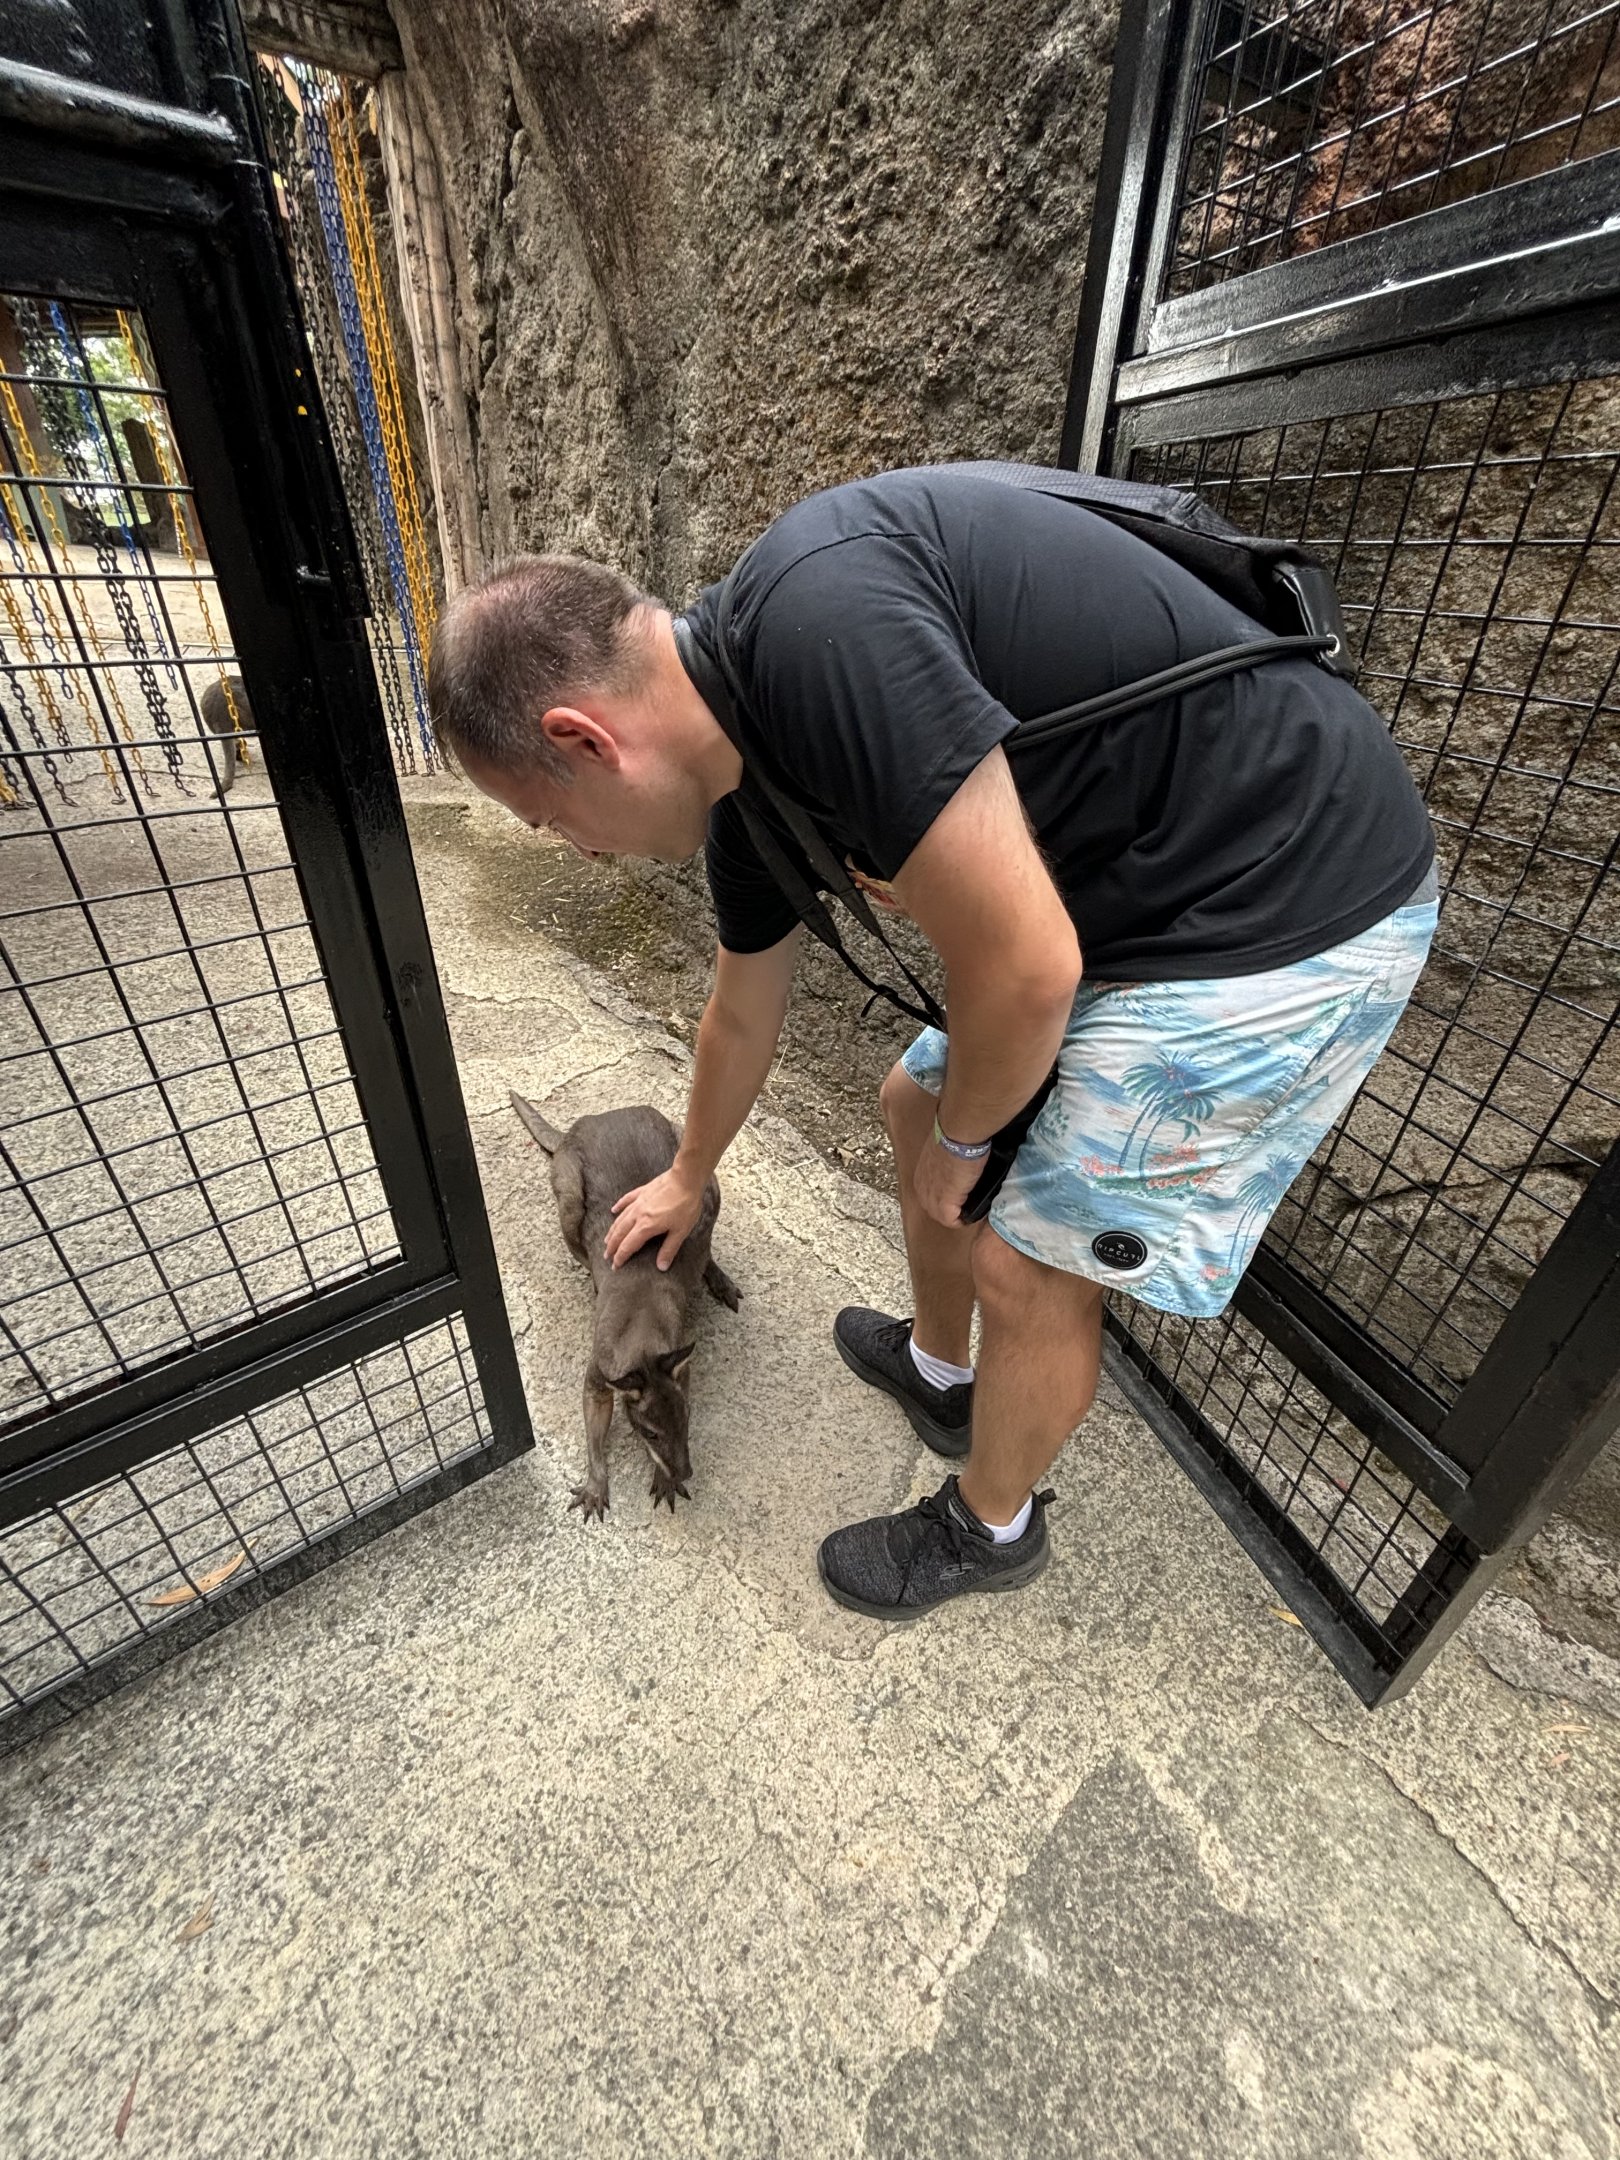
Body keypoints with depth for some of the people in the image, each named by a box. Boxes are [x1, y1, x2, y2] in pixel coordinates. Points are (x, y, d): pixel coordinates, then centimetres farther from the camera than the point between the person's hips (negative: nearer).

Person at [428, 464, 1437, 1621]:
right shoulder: (739, 763, 3)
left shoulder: (821, 621, -27)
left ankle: (991, 1527, 31)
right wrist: (688, 1179, 32)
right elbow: (745, 1015, 16)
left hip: (1286, 914, -8)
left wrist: (962, 1140, -5)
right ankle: (939, 1370, 41)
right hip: (1121, 906, 9)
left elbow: (1024, 971, -27)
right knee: (916, 1103, 16)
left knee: (1030, 1264, -1)